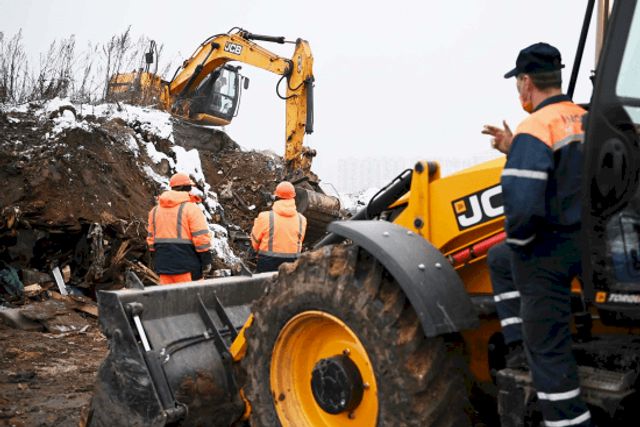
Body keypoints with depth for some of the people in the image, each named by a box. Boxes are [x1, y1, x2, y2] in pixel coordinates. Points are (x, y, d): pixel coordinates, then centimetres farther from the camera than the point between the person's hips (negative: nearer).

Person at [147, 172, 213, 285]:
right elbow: (201, 237, -13)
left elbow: (151, 237, 16)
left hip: (164, 264, 6)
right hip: (186, 263, -6)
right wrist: (206, 261, -6)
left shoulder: (155, 210, 13)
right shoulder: (191, 208, -8)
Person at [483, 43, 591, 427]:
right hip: (583, 242, 9)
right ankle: (517, 343, 31)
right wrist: (514, 151, 12)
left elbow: (523, 202, -29)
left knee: (550, 351, 1)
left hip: (547, 251, -9)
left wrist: (517, 239, -9)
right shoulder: (586, 121, 7)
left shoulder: (533, 130, -19)